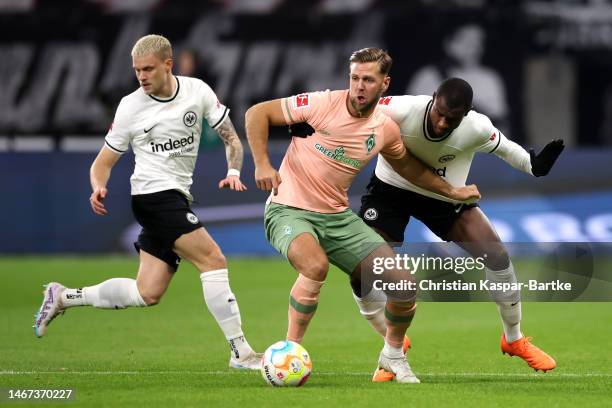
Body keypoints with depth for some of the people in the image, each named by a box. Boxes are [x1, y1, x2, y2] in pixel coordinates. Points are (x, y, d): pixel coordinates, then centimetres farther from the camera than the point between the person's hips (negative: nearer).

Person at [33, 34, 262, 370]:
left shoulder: (197, 91, 3)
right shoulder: (130, 107, -4)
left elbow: (231, 138, 9)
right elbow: (103, 162, 3)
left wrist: (233, 172, -10)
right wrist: (99, 188, -18)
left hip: (177, 199, 5)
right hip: (155, 194, -5)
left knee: (147, 294, 1)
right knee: (213, 260, -18)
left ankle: (63, 297, 17)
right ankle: (240, 352, -16)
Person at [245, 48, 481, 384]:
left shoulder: (386, 130, 0)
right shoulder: (322, 104, -15)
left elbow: (410, 168, 22)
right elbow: (257, 114, -9)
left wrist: (452, 191, 19)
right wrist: (262, 164, -18)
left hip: (338, 217, 5)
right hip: (289, 209, -5)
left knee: (404, 286, -5)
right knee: (316, 265, -39)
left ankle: (393, 355, 24)